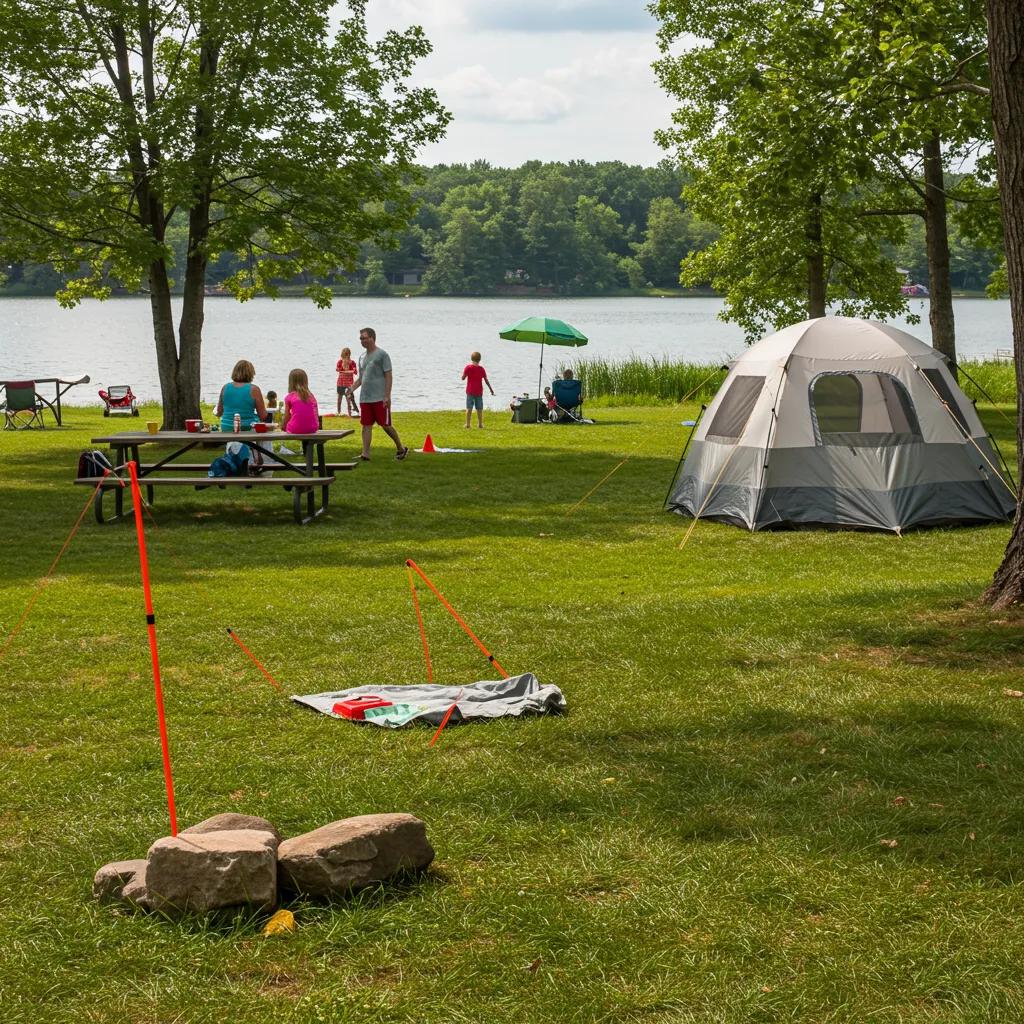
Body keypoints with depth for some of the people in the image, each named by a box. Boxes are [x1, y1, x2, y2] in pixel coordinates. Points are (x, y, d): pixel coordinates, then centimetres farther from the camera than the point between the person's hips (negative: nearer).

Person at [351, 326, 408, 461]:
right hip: (365, 399, 6)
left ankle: (401, 449, 15)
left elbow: (389, 376, -9)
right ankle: (365, 454, 1)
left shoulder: (382, 355, -6)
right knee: (366, 426, 2)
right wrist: (351, 389, 5)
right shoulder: (362, 357, 15)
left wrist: (387, 396, -16)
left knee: (385, 425, -1)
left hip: (380, 399, -6)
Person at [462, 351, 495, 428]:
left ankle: (467, 424, -5)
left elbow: (463, 378, -7)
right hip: (479, 392, 2)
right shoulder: (481, 369, -1)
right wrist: (491, 389, 10)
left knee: (469, 408, 0)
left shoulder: (468, 367, -7)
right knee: (479, 409, 9)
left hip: (470, 391, -2)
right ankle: (480, 424, 11)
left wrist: (464, 372, 12)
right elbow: (486, 380, 1)